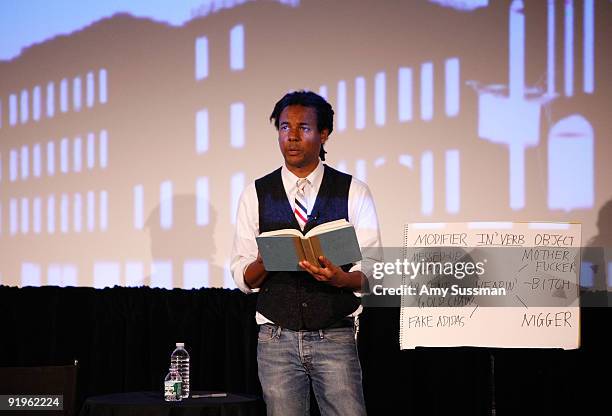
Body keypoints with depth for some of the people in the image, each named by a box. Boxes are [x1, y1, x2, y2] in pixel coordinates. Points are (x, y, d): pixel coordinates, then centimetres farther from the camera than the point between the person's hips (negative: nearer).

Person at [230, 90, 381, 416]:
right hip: (277, 339, 1)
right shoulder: (255, 196, 7)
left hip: (336, 337, -1)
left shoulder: (354, 193, 4)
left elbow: (370, 273, 0)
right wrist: (264, 262, -18)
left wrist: (340, 278, -21)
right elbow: (242, 277, 4)